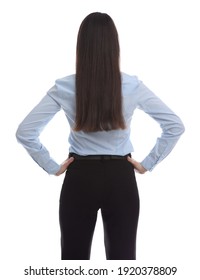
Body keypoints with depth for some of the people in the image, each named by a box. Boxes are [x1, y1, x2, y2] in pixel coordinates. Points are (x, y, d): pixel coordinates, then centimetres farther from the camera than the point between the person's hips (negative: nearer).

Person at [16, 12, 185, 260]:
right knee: (122, 258, 7)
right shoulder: (132, 86, -8)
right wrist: (148, 164, 1)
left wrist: (51, 167, 1)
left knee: (74, 258, 10)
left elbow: (25, 132, -6)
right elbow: (175, 126, -4)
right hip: (120, 179, 0)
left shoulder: (64, 88, -8)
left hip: (79, 180, 0)